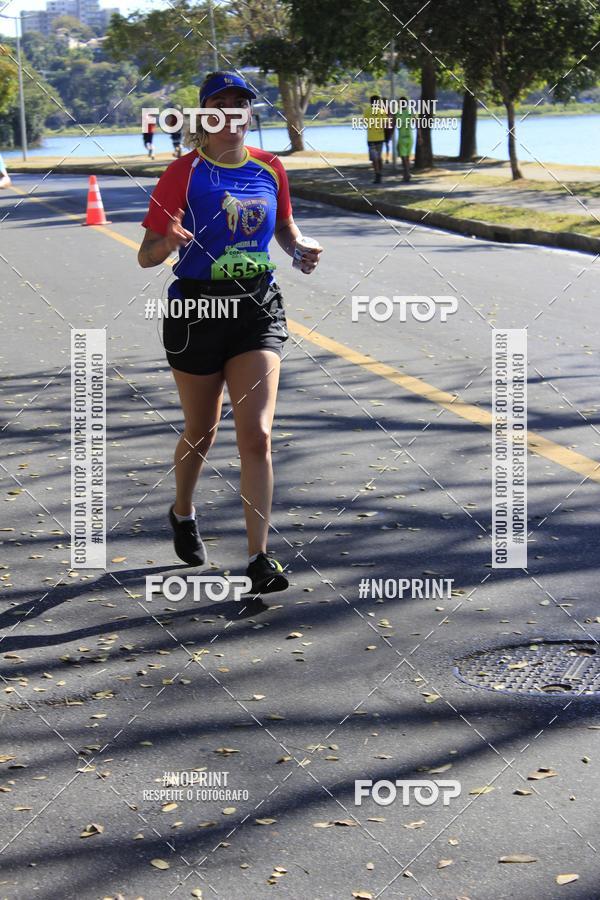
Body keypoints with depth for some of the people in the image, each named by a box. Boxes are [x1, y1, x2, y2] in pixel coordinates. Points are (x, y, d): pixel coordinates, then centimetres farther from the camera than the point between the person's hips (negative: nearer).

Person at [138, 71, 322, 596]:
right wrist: (169, 242, -30)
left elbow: (284, 226, 21)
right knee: (202, 431, 13)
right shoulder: (184, 172, -6)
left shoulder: (270, 169, 5)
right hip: (197, 308, -2)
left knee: (257, 435, -10)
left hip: (257, 310, 2)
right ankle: (183, 513, 44)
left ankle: (260, 559, -6)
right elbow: (146, 256, -7)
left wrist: (300, 249, -1)